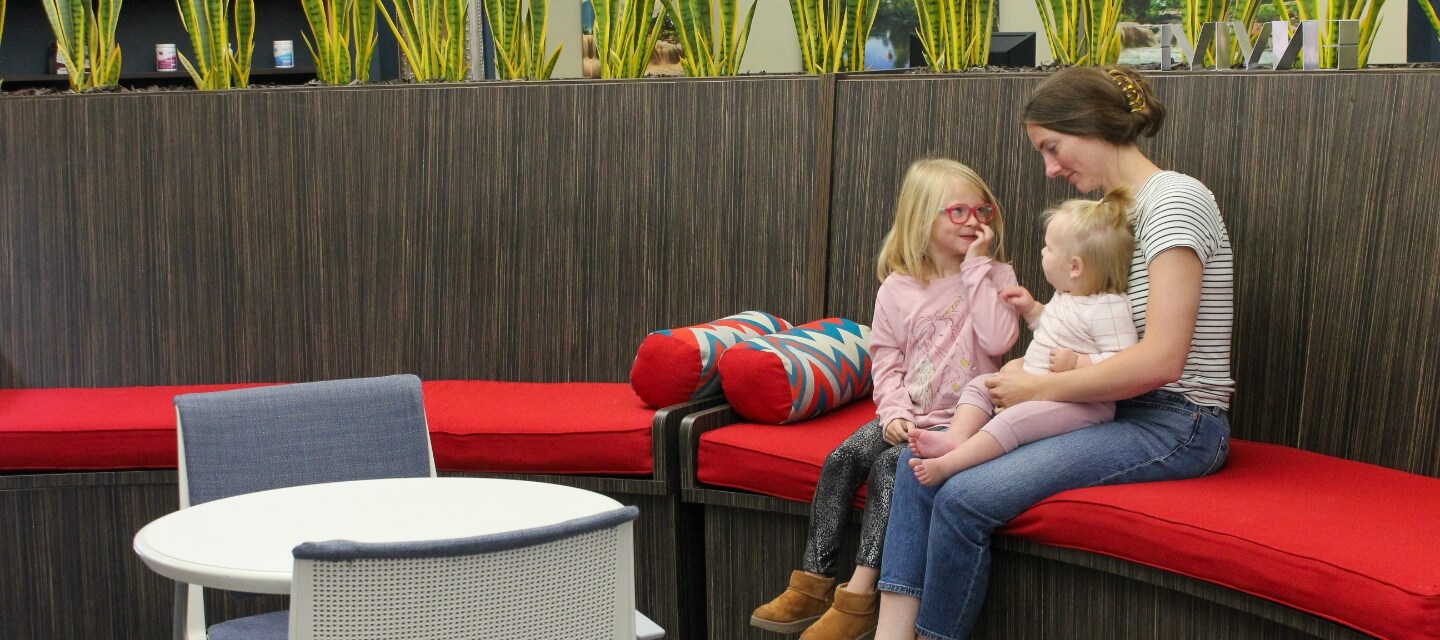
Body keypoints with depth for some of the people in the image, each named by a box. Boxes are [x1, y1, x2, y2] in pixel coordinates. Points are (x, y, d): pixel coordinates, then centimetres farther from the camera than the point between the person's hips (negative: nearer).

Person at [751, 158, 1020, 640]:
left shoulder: (995, 276, 0)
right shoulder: (897, 288, 7)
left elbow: (999, 339, -18)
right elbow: (886, 360, 8)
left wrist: (976, 266, -15)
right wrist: (894, 412, -10)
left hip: (961, 418, -4)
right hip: (908, 415, 4)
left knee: (891, 463, -25)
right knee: (842, 457, -17)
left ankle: (861, 594, -21)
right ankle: (813, 583, -9)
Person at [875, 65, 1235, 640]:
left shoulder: (1174, 199, -13)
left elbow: (1161, 359, -23)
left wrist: (1040, 388, -16)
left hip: (1174, 425, -9)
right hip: (1118, 409, 9)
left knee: (965, 498, -24)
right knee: (920, 459, -5)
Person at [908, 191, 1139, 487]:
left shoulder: (1108, 307, -19)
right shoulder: (1064, 296, 13)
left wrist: (1077, 363, -29)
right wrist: (1031, 309, 19)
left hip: (1079, 405, -11)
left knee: (1013, 420, -30)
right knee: (979, 385, 8)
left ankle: (946, 464, -37)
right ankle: (956, 437, -17)